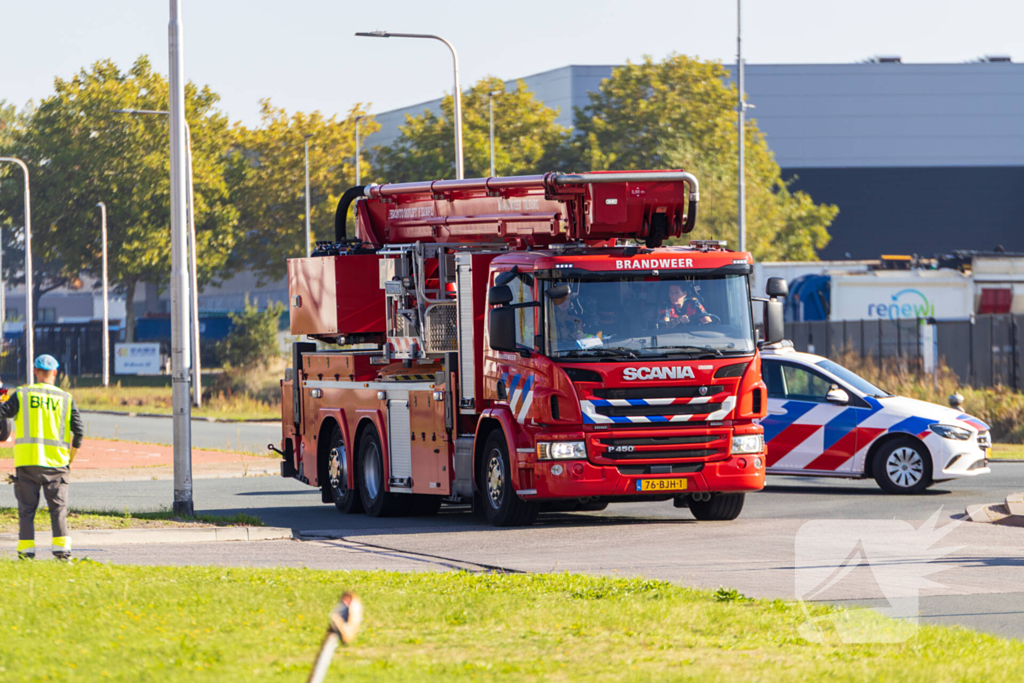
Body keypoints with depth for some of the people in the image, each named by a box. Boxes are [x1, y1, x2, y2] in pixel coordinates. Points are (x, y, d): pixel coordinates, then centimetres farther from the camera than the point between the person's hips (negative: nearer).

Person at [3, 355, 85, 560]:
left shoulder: (22, 394, 1)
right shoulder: (65, 398, 5)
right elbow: (79, 431, 4)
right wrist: (72, 456, 18)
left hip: (27, 460, -1)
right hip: (56, 461, 1)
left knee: (27, 507, 5)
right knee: (58, 507, 6)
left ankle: (26, 548, 0)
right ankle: (61, 545, -4)